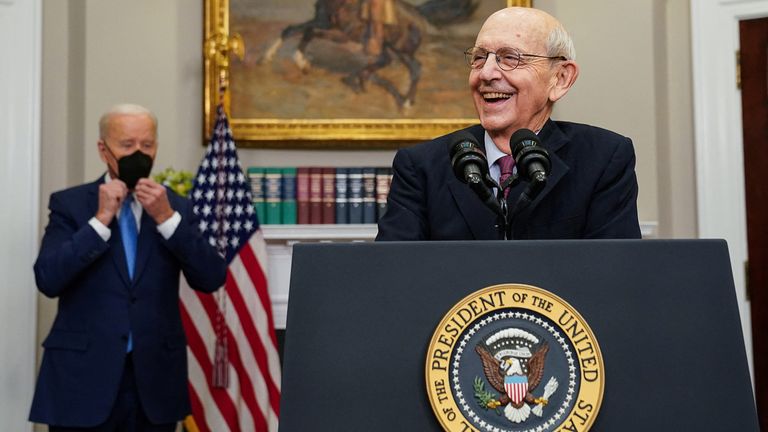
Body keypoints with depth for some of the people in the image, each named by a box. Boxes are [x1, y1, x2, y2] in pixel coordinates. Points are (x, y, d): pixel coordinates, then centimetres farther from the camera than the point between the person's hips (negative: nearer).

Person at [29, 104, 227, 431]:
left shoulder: (176, 207, 6)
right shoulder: (69, 203, 1)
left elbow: (212, 279, -4)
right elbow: (48, 280, -10)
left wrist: (167, 218, -13)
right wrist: (100, 220, -14)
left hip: (154, 376, 2)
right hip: (83, 374, -2)